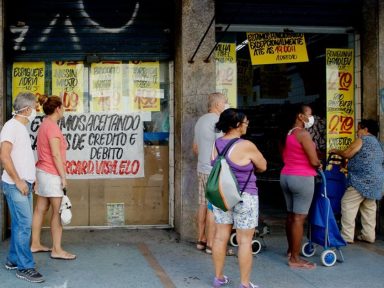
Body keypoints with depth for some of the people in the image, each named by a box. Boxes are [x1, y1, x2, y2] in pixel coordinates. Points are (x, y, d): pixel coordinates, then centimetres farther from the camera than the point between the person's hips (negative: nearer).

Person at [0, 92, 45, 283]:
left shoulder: (22, 127, 16)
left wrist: (31, 178, 18)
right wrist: (18, 181, -19)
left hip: (24, 184, 9)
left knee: (20, 223, 12)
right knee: (24, 224, -9)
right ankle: (24, 267, -4)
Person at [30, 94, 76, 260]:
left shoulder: (44, 125, 14)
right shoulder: (52, 126, -16)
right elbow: (56, 155, -20)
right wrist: (63, 176, -16)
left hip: (43, 172, 10)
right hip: (52, 174, -10)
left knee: (40, 209, 14)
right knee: (57, 212, -4)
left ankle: (35, 244, 22)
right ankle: (57, 250, 1)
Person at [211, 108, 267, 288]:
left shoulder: (216, 144, 1)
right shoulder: (246, 146, -18)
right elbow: (263, 167, -4)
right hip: (244, 197, -6)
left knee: (221, 237, 13)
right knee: (245, 241, 3)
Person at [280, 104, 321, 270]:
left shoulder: (287, 134, 12)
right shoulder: (303, 134, -15)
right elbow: (314, 161, -15)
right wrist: (319, 165, 5)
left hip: (286, 176, 9)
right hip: (302, 178, -9)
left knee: (290, 215, 18)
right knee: (299, 218, -5)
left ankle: (291, 250, 30)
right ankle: (295, 259, -2)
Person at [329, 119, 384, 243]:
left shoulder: (362, 139, -5)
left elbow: (347, 154, -10)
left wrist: (336, 151, 8)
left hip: (363, 180, -9)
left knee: (348, 204, -7)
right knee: (369, 207, 13)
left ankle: (347, 236, -9)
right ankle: (368, 235, 15)